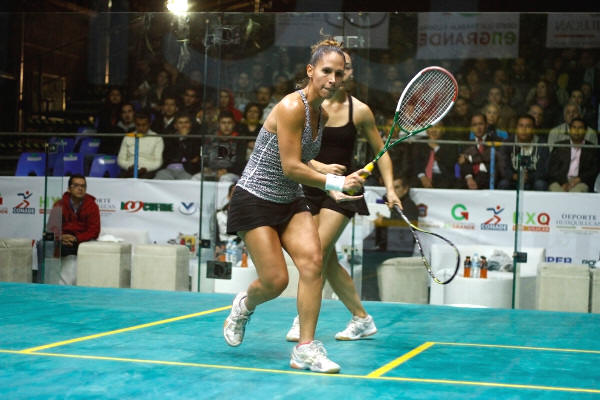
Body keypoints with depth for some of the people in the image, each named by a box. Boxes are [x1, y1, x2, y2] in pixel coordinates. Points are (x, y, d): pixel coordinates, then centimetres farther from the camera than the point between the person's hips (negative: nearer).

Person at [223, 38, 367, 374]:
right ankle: (244, 306, 28)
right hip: (255, 199, -7)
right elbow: (290, 167, -22)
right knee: (276, 281, -9)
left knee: (313, 260, -15)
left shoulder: (322, 114, 6)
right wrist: (336, 181, -18)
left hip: (291, 201, 7)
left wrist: (332, 190, 8)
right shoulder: (292, 107, -20)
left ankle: (306, 349, -10)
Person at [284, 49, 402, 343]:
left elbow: (381, 152, 7)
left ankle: (303, 321, -5)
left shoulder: (360, 110, -3)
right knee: (329, 263, 5)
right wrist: (320, 167, -21)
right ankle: (362, 319, 20)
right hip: (311, 186, 2)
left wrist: (390, 189, -2)